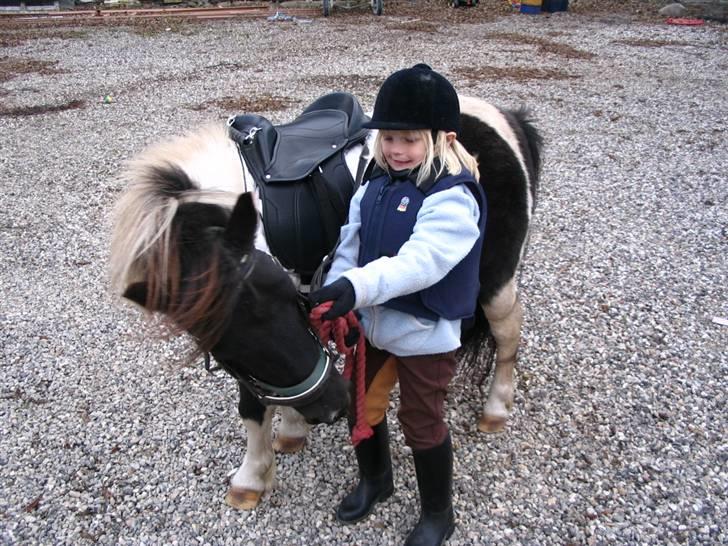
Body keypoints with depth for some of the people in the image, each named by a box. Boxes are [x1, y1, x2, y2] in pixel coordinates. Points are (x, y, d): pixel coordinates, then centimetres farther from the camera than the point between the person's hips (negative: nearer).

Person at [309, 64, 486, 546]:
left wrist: (357, 287, -48)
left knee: (422, 422, 10)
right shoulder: (375, 187, 1)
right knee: (362, 404, 22)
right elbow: (350, 244, -1)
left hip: (425, 334, -7)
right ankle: (375, 479, 50)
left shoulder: (451, 198, -22)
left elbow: (418, 262, -36)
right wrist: (334, 293, -17)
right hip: (372, 323, 7)